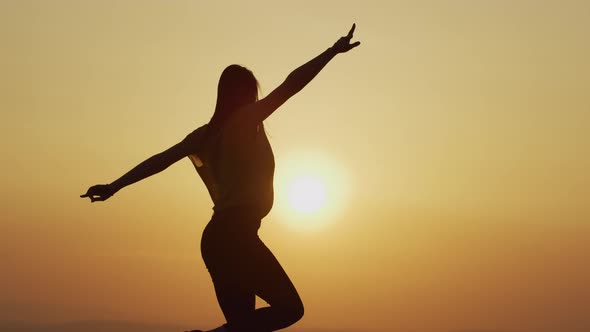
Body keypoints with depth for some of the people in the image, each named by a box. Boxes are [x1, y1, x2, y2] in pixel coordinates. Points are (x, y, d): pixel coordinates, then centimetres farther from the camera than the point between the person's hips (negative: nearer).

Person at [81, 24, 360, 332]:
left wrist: (115, 186, 10)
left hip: (217, 236, 8)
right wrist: (333, 51, -1)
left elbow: (161, 159, 9)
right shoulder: (248, 119, -2)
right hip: (236, 234, -8)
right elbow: (291, 84, -5)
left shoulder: (205, 134, 15)